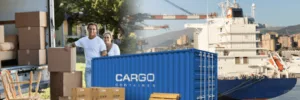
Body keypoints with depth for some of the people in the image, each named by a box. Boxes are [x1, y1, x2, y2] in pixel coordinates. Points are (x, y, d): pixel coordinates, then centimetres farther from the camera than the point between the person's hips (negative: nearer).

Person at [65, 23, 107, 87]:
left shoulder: (100, 41, -4)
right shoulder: (84, 40, 9)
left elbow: (104, 54, -5)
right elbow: (74, 44, 22)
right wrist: (69, 46, 0)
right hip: (88, 68, 4)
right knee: (88, 86, 4)